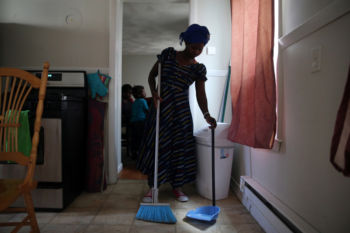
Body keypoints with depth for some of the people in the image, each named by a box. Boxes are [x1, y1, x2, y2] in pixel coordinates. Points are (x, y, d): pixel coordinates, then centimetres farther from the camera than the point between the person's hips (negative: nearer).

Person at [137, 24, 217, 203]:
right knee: (157, 144, 0)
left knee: (180, 145, 3)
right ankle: (152, 187, 12)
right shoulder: (168, 54, -1)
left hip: (181, 109, 1)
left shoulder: (199, 69, 1)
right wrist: (154, 92, -15)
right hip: (161, 104, -1)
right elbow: (152, 75, 3)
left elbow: (200, 94, -6)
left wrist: (206, 115, -22)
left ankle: (177, 186, 21)